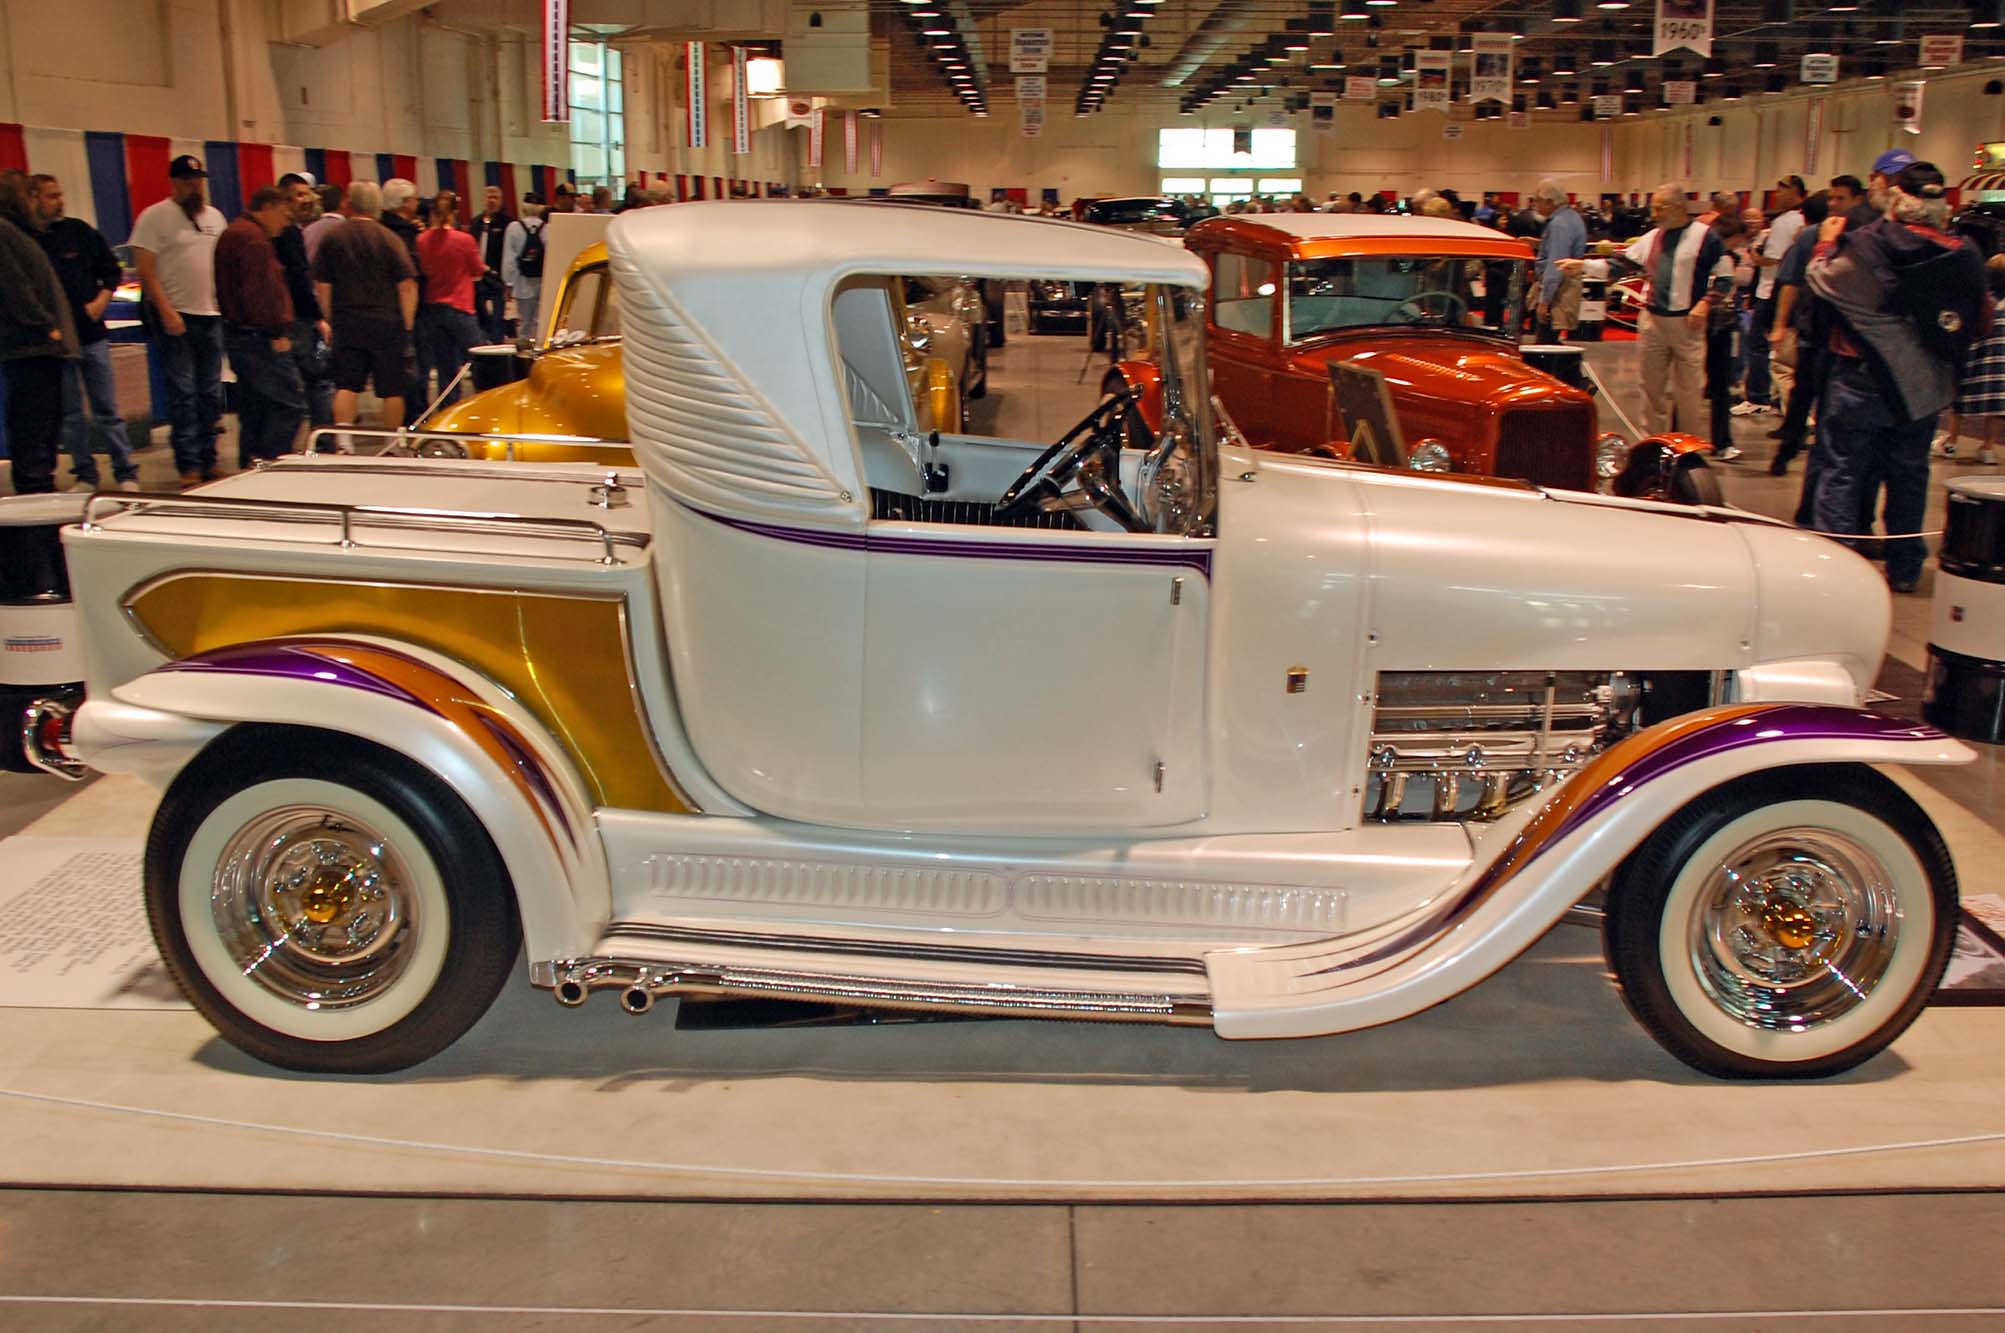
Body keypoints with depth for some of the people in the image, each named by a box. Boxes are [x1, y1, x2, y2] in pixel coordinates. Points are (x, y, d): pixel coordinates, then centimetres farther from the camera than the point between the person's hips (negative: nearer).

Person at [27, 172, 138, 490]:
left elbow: (112, 269, 11)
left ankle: (126, 473, 8)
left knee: (107, 410, 3)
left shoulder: (78, 231, 3)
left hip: (91, 335, 1)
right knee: (70, 415, 6)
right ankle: (85, 474, 15)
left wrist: (101, 300, -3)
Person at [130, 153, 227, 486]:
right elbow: (146, 271, -10)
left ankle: (208, 461, 16)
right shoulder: (154, 217, -4)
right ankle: (189, 466, -4)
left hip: (211, 315, 6)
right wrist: (166, 311, -18)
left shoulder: (215, 217, 14)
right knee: (182, 393, -6)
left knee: (210, 393, 8)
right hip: (176, 316, -6)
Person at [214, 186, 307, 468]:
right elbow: (262, 291, -21)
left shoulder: (233, 233, 22)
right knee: (290, 402, -11)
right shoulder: (253, 238, -12)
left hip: (237, 334, 11)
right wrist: (277, 333, -21)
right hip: (258, 337, -11)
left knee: (253, 408, 14)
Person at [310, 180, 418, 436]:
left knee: (346, 386, 5)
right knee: (392, 389, 5)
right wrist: (407, 325, -2)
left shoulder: (332, 237, 3)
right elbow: (407, 285, -9)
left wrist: (330, 319, 13)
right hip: (386, 323, -2)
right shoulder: (389, 238, -5)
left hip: (346, 323, 2)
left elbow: (321, 285, 4)